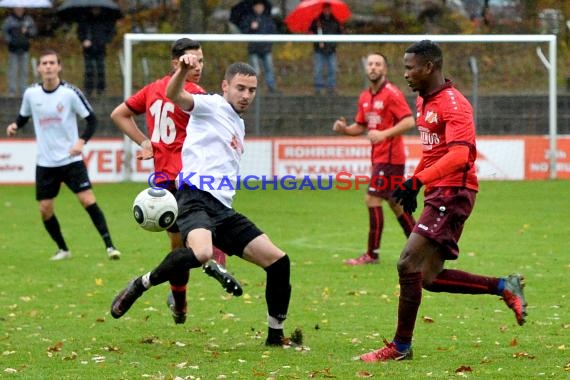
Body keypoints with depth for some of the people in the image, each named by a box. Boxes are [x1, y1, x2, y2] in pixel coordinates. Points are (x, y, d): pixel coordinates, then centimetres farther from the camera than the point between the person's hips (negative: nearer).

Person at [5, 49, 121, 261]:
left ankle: (109, 245, -10)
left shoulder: (70, 93, -11)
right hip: (45, 162, 3)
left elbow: (92, 120, -6)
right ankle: (63, 249, 24)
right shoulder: (31, 94, -1)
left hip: (71, 159, -3)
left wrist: (81, 141, -22)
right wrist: (15, 126, -7)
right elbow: (23, 117, 15)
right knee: (45, 210, 4)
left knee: (87, 199, -16)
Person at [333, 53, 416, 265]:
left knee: (373, 200, -9)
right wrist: (344, 129, -2)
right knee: (395, 203, 14)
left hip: (390, 157, -9)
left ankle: (372, 254, -4)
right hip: (378, 157, 9)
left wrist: (384, 134, -28)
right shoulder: (365, 97, 12)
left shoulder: (391, 94, -13)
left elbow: (409, 121, -19)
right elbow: (360, 126, 19)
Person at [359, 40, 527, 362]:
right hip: (438, 194, 10)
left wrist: (418, 181, -33)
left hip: (453, 193, -10)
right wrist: (414, 183, 21)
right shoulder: (424, 101, 15)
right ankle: (505, 287, 16)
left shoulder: (453, 104, -16)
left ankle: (401, 347, -6)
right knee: (430, 278, 7)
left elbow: (459, 155, -27)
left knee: (409, 265, -13)